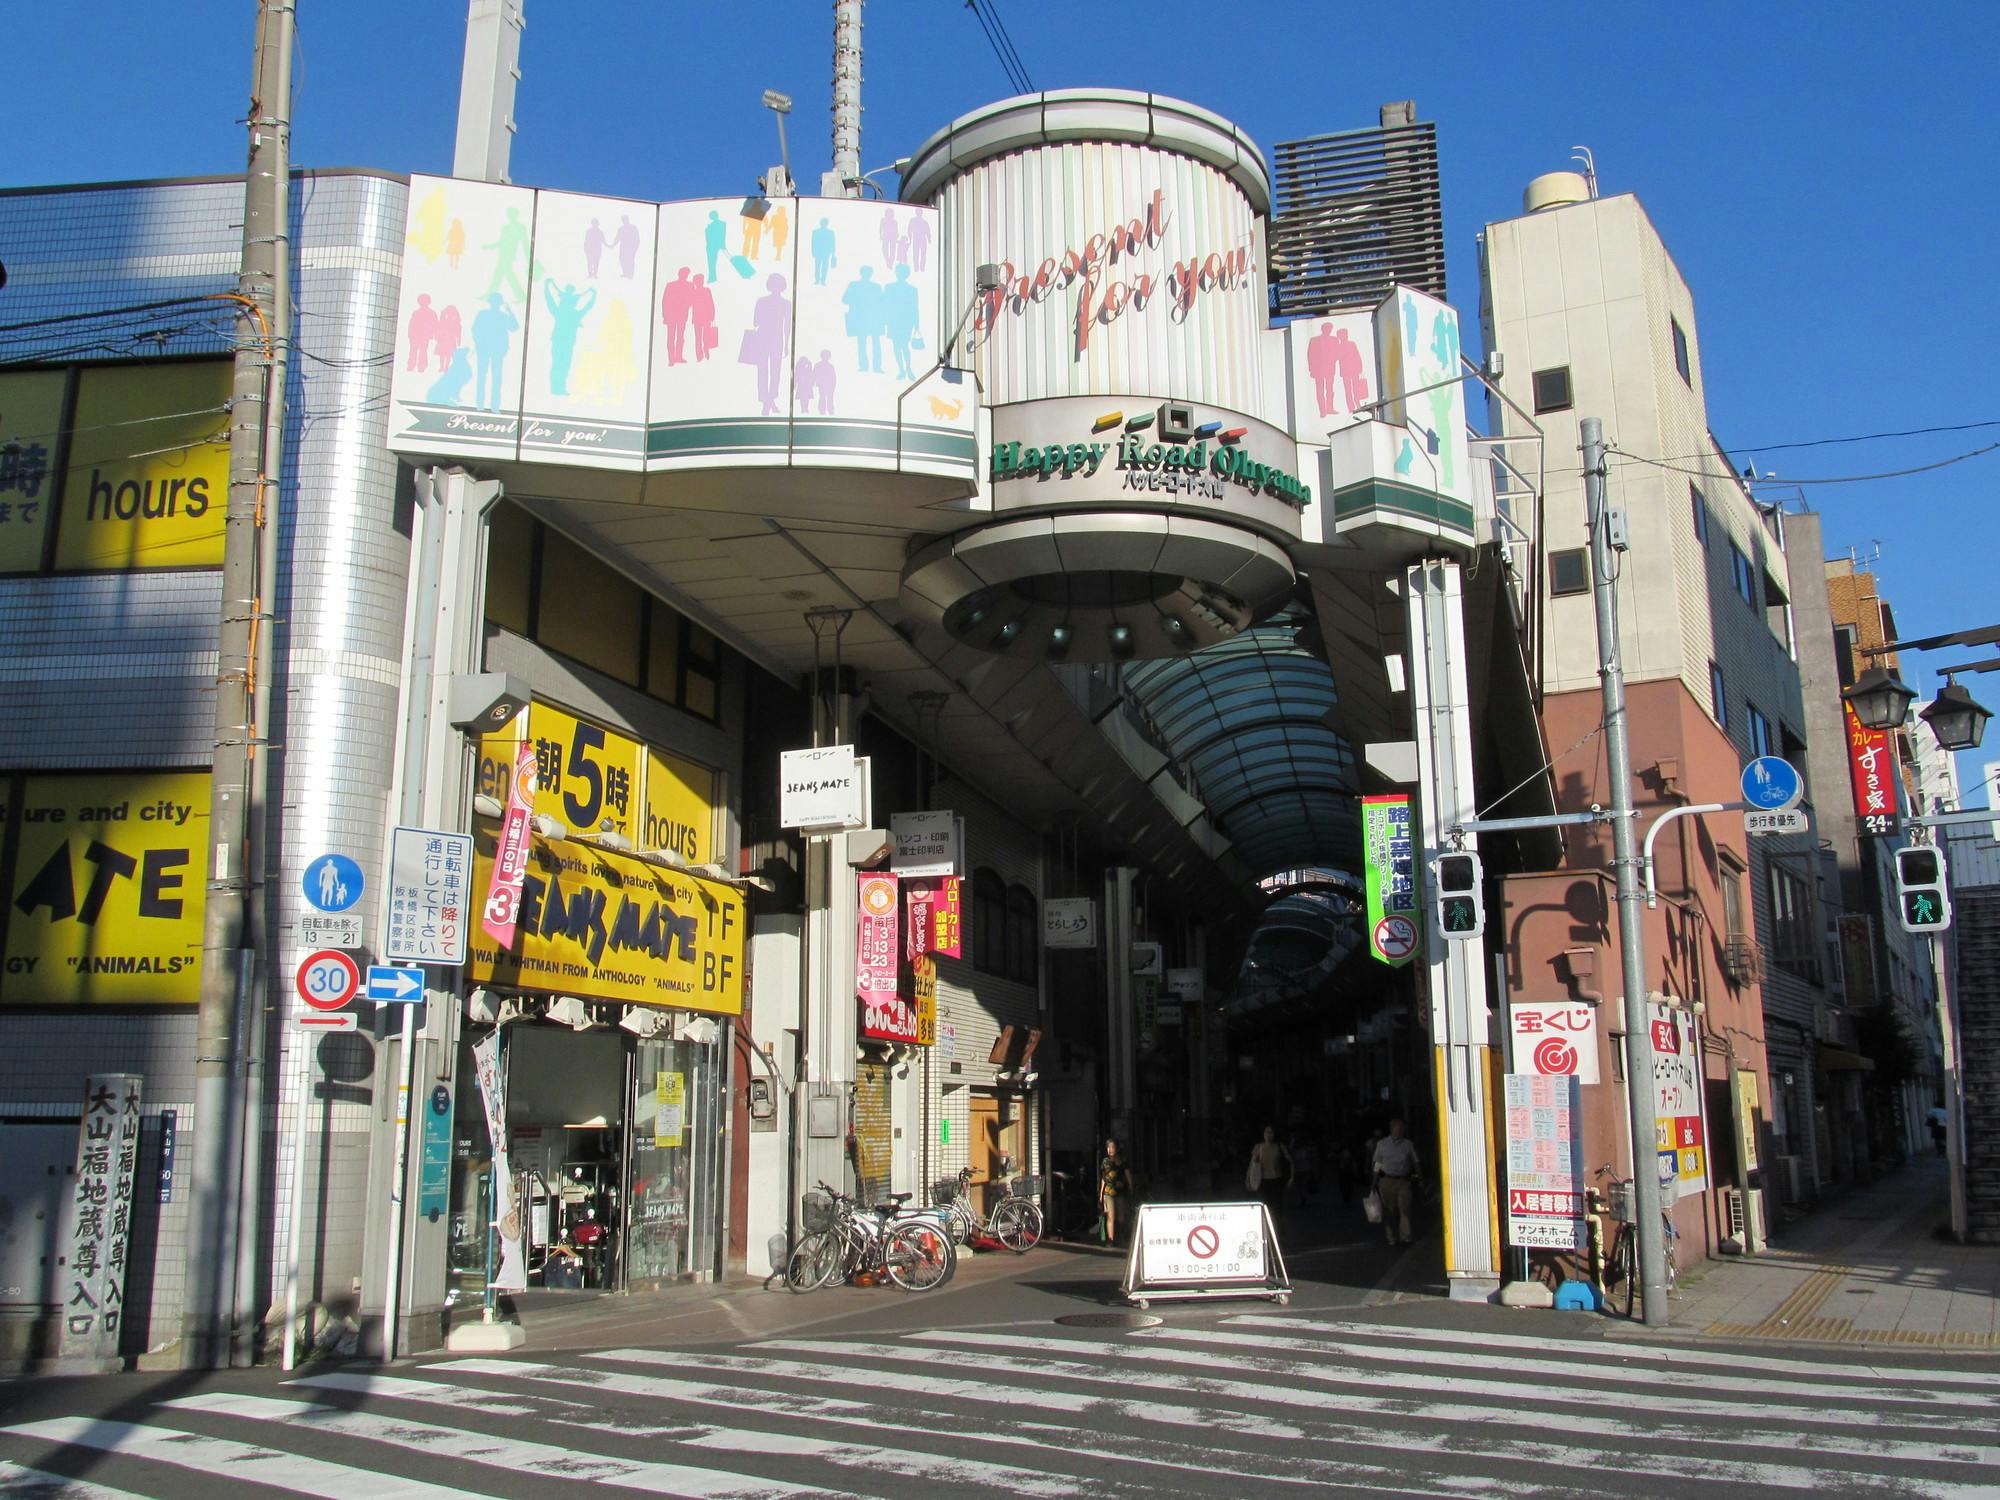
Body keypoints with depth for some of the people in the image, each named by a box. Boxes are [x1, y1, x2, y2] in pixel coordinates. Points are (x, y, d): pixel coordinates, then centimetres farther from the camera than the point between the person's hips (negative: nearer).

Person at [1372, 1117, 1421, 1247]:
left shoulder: (1408, 1144, 8)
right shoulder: (1381, 1144, 8)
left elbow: (1415, 1163, 13)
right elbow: (1378, 1163, 12)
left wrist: (1417, 1178, 7)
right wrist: (1375, 1181, 7)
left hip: (1404, 1181, 0)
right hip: (1387, 1181, 0)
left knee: (1404, 1208, -11)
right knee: (1390, 1210, 2)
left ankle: (1405, 1237, -12)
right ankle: (1392, 1238, 9)